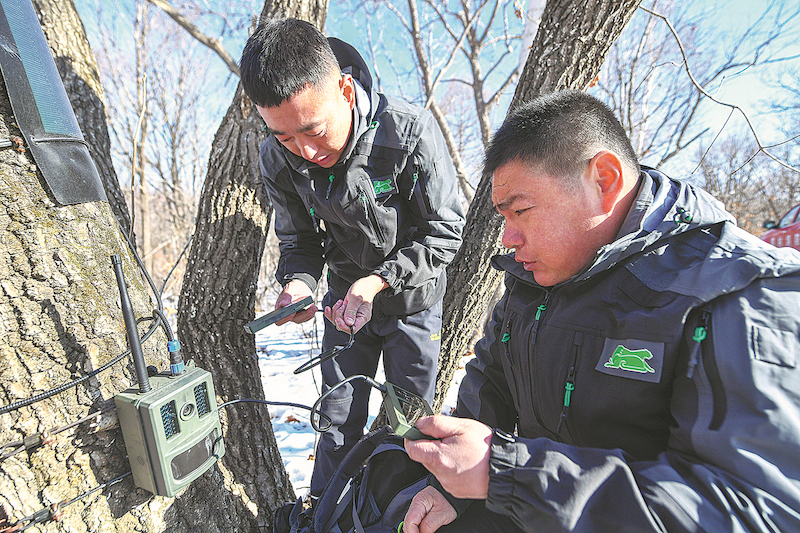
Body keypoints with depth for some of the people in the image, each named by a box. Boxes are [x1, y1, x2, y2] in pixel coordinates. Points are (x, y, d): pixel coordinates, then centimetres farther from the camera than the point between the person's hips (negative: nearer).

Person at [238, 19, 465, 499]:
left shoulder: (409, 131, -27)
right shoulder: (278, 158, -13)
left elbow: (446, 232, -19)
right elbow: (299, 240, -1)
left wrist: (379, 280, -30)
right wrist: (297, 282, -23)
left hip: (413, 301, -2)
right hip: (346, 299, 3)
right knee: (339, 423, 14)